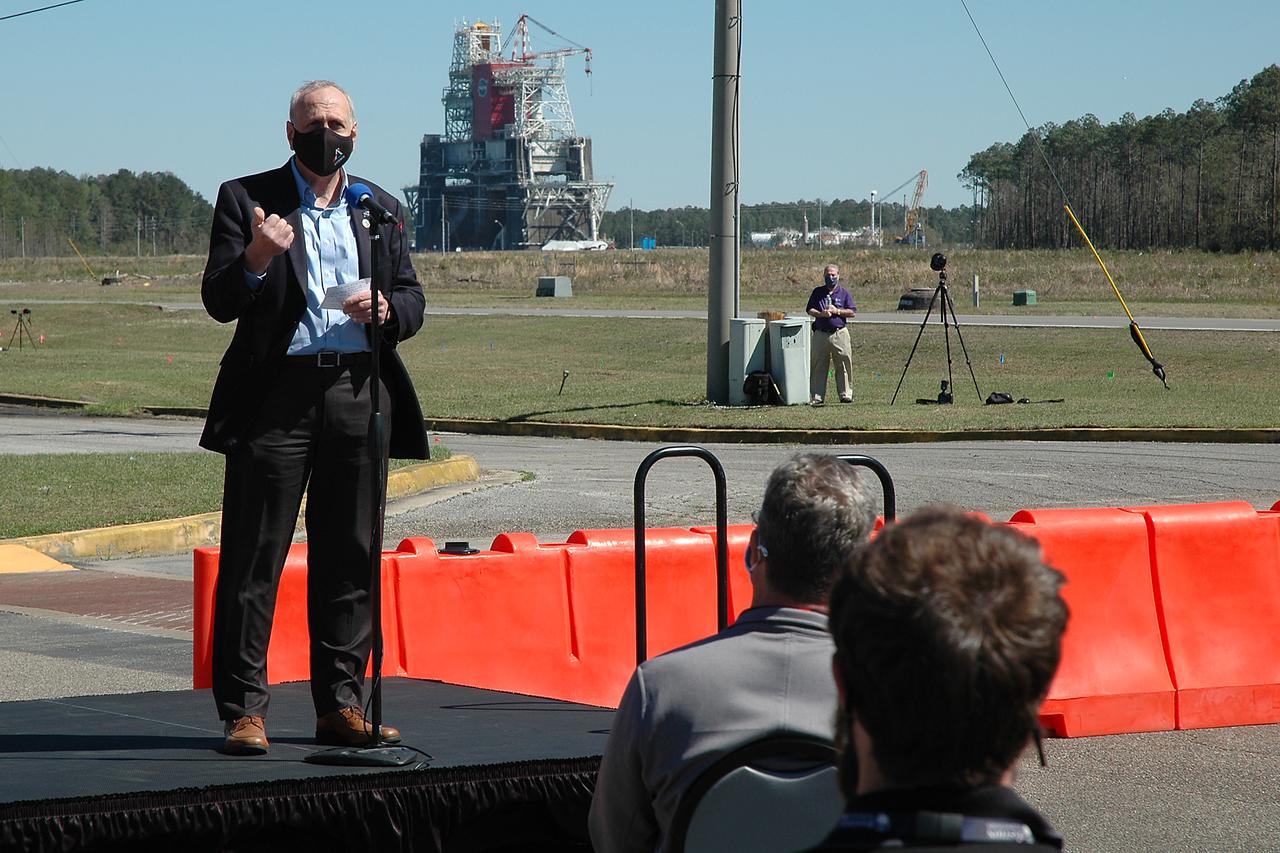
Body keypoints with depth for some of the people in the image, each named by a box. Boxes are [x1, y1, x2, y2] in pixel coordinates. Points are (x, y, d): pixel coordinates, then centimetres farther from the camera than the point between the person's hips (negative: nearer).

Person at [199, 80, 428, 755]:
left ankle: (340, 707, 13)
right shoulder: (246, 199, 4)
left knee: (351, 559, 6)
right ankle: (244, 711, 0)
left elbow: (412, 300, 16)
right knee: (253, 559, -4)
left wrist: (385, 310, -7)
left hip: (359, 393, 4)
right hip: (276, 393, -3)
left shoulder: (381, 209, 16)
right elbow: (219, 302, -4)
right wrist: (255, 259, -24)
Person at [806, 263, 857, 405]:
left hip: (839, 333, -1)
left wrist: (836, 311, -10)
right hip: (820, 334, 1)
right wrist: (821, 314, -11)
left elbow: (852, 312, 2)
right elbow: (809, 310, 7)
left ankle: (846, 394, 1)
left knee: (844, 365, -4)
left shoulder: (844, 293, 7)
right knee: (817, 367, 1)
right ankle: (816, 397, 5)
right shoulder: (817, 292, 11)